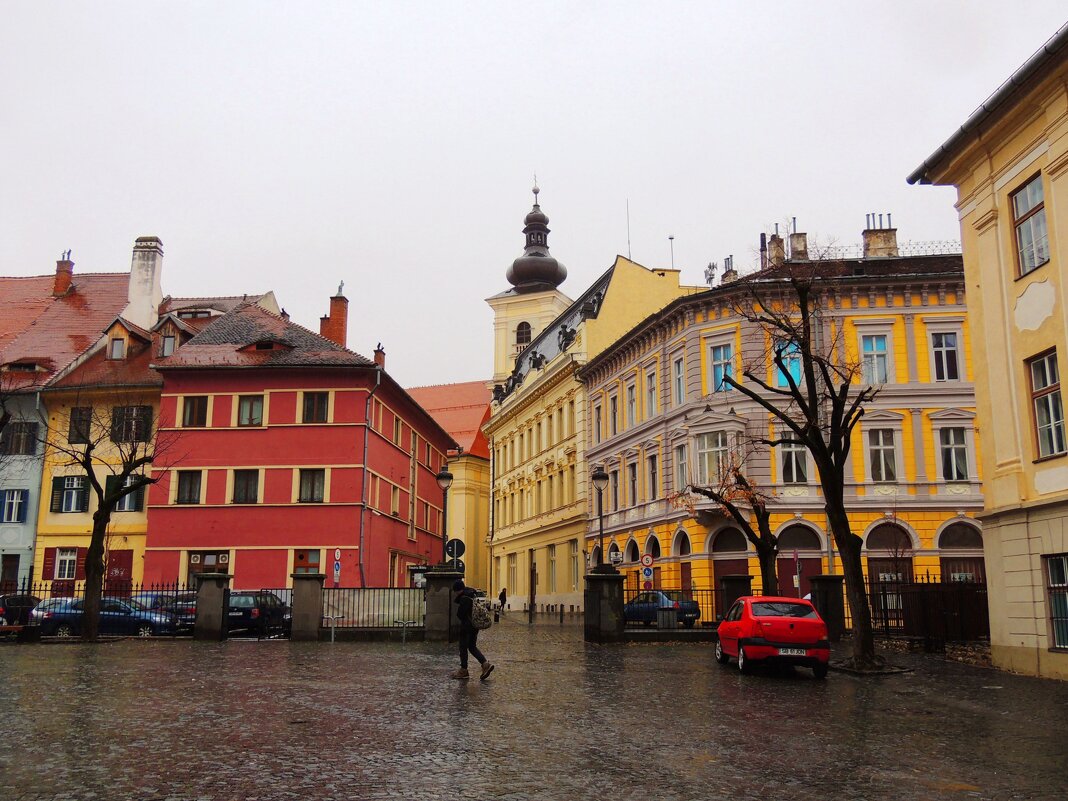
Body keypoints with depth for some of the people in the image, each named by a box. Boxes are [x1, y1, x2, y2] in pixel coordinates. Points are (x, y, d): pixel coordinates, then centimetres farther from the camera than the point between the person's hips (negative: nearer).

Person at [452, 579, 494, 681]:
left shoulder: (465, 598, -20)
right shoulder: (470, 594, 10)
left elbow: (460, 614, -18)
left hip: (467, 626, -10)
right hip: (475, 624, 10)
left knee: (463, 647, 3)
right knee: (472, 647, 15)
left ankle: (463, 671, 9)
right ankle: (486, 664, 2)